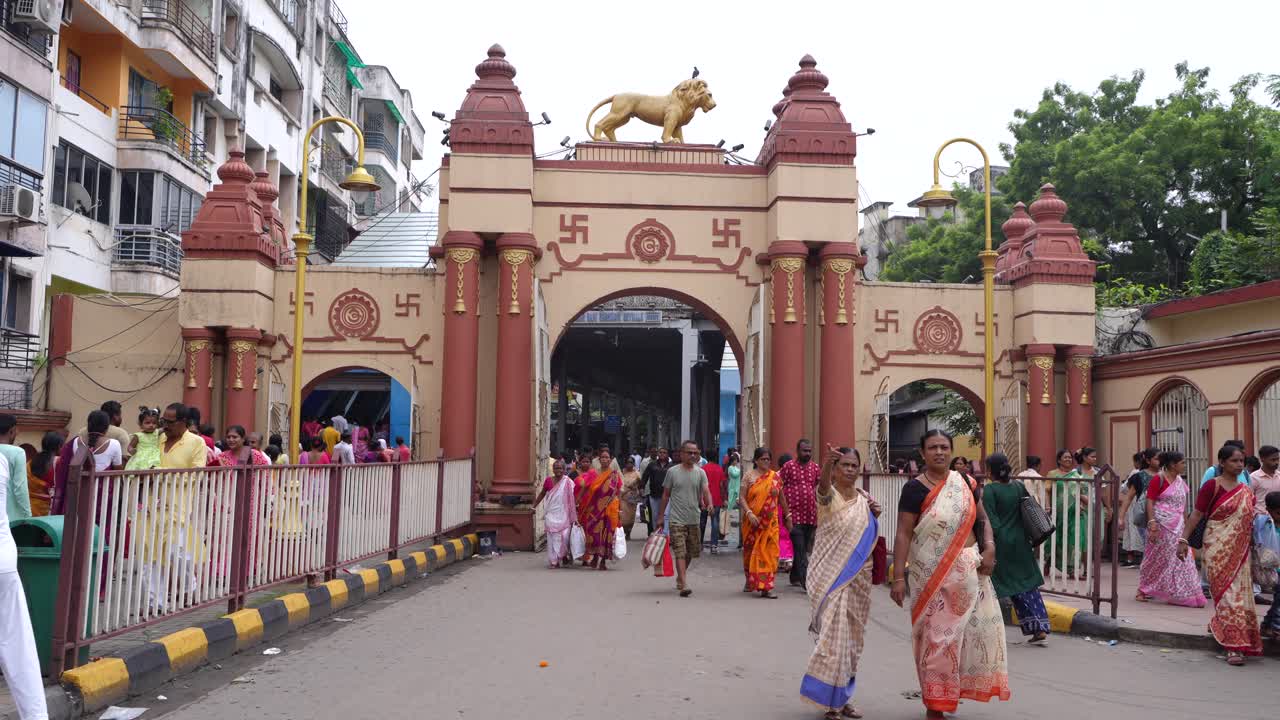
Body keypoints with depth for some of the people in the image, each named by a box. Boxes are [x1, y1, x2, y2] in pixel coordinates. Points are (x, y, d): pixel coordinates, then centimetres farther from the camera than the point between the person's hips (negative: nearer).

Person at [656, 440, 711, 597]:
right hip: (676, 520, -3)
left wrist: (710, 504, -28)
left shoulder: (700, 473, 4)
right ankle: (683, 585, -15)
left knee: (690, 553, 14)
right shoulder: (672, 472, -1)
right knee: (680, 553, -11)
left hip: (694, 519, 3)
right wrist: (661, 516, 5)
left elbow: (706, 491, -6)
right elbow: (666, 495, 5)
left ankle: (680, 577, 36)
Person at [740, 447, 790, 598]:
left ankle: (766, 587, -4)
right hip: (753, 522, -1)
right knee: (751, 550, 10)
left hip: (770, 522, 1)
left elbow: (781, 498, 13)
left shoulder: (775, 476, 6)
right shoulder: (749, 476, -1)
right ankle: (750, 581, 30)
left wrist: (787, 515, 14)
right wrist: (749, 513, -18)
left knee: (769, 552, -5)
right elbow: (742, 498, -5)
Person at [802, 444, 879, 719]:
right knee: (834, 635, -12)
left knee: (852, 637, 12)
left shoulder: (865, 498, 9)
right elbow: (823, 484, -34)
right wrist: (828, 460, -55)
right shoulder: (829, 495, -9)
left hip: (859, 577, 6)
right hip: (831, 576, -6)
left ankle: (841, 697, 24)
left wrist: (875, 516, -2)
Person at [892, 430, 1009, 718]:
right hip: (932, 574, -4)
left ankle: (950, 691, 30)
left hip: (968, 570, 5)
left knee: (975, 629, 9)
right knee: (936, 636, 0)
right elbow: (903, 534, -11)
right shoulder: (915, 488, -8)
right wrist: (898, 577, -17)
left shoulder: (965, 483, 5)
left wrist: (989, 548, -4)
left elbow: (982, 519, 15)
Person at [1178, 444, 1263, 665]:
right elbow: (1197, 514, -9)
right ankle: (1234, 646, -8)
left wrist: (1253, 544, 10)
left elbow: (1248, 519, 16)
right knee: (1227, 592, -8)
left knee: (1241, 591, 8)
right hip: (1218, 548, -6)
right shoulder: (1212, 486, -7)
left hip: (1240, 550, 6)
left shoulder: (1246, 491, 12)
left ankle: (1218, 625, 31)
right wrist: (1184, 540, -14)